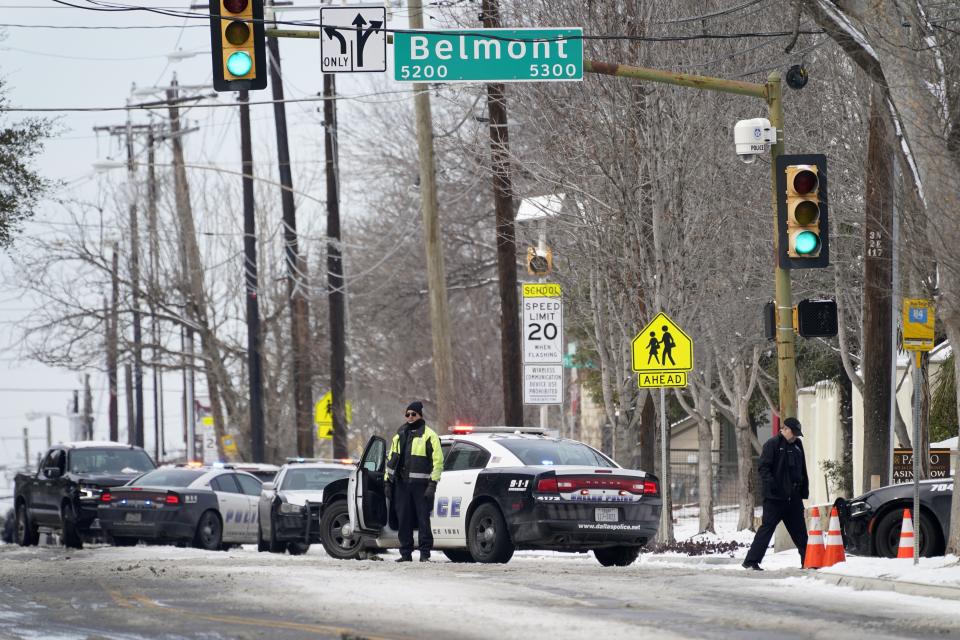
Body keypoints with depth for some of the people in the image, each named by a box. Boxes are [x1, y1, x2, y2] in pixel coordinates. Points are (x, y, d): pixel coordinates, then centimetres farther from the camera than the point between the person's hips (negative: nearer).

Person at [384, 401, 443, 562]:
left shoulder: (429, 436, -1)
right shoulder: (400, 435, 17)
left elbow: (438, 461, -6)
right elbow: (391, 459, 21)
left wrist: (432, 484, -13)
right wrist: (388, 481, 15)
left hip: (420, 485, -5)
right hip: (401, 484, 5)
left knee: (423, 520, -4)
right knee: (403, 521, 5)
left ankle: (425, 553, 0)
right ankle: (406, 553, 10)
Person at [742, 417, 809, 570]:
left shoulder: (797, 445, 16)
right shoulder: (772, 444, -6)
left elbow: (803, 470, 24)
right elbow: (763, 467, -12)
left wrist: (804, 491, 18)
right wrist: (770, 484, -24)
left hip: (793, 497, 7)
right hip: (775, 498, -7)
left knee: (800, 531, 10)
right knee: (767, 528, -7)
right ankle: (751, 561, -5)